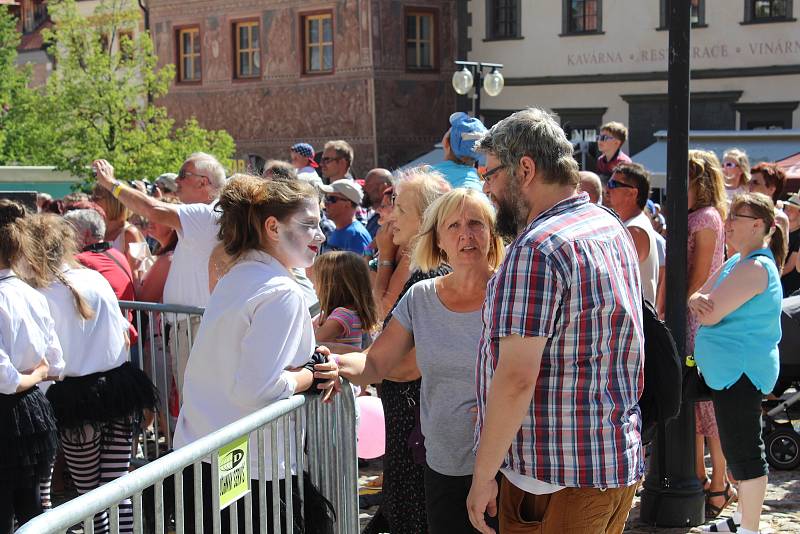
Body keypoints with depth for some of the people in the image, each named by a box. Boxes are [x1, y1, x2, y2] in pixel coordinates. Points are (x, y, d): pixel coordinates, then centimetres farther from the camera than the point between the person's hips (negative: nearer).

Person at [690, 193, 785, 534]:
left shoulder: (755, 268, -19)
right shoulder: (737, 262, 14)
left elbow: (709, 315, -23)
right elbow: (700, 297, 13)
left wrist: (703, 303, -1)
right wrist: (697, 299, -10)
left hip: (741, 372, -11)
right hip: (732, 369, 11)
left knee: (743, 450, -4)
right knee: (740, 448, 18)